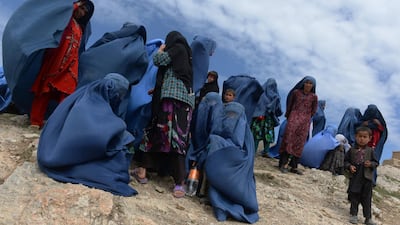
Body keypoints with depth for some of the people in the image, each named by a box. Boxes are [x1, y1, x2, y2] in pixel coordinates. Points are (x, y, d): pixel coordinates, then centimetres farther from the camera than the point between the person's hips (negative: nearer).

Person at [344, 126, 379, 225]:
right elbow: (346, 161, 9)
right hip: (355, 177, 0)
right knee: (354, 197, 6)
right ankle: (353, 215, 18)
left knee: (367, 198, 5)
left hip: (367, 177, 0)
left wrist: (371, 164, -14)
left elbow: (376, 162, 6)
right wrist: (349, 166, -10)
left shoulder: (370, 151, 2)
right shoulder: (352, 150, 3)